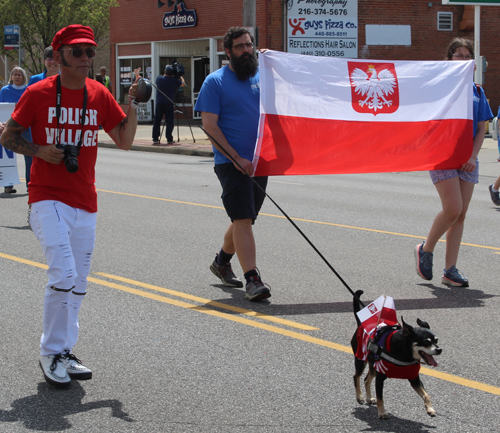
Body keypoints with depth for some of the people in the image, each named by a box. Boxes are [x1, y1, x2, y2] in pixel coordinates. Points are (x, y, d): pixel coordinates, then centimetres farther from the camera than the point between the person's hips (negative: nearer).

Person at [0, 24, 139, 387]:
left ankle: (63, 353, 22)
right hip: (48, 199, -5)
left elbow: (125, 141, 7)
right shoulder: (38, 93, -4)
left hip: (85, 202, 5)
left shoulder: (99, 95, 7)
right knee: (64, 274, -17)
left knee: (78, 284, 9)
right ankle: (51, 353, -3)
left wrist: (133, 103, -5)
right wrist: (39, 151, -14)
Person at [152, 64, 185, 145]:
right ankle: (169, 139, -4)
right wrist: (180, 77, 33)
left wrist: (165, 75, 34)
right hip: (169, 104, -2)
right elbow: (183, 84, 16)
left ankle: (155, 139, 6)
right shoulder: (175, 81, -2)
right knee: (169, 122, 0)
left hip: (159, 103, 2)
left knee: (157, 121, 6)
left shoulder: (159, 79, 3)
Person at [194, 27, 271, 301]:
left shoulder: (263, 77, 12)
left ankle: (222, 261, 36)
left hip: (259, 160, 6)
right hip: (231, 162, -6)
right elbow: (209, 125, -9)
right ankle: (252, 279, -17)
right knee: (242, 219, -14)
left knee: (244, 219, 15)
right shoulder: (216, 81, -3)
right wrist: (237, 159, -16)